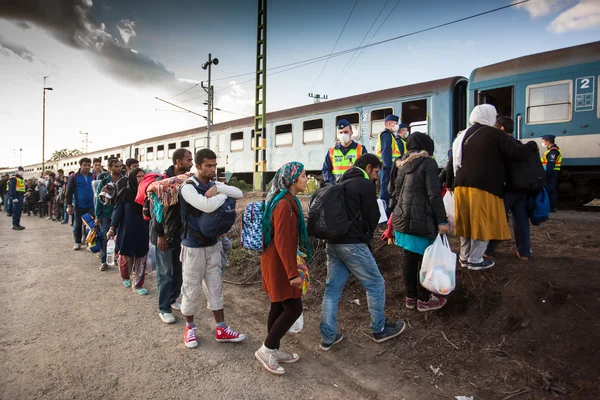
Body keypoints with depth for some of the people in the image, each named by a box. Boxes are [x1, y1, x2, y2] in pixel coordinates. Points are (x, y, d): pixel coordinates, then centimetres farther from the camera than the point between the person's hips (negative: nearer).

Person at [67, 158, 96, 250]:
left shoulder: (93, 176, 4)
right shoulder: (74, 177, -1)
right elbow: (69, 192, 0)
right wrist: (69, 205, -3)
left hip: (91, 206, 1)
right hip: (79, 206, -1)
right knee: (78, 224, 10)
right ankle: (77, 242, 24)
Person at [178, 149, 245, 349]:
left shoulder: (214, 185, 5)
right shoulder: (188, 187, -16)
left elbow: (239, 194, -4)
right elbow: (207, 206, -32)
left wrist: (217, 188, -17)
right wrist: (223, 194, -15)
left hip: (213, 244, 6)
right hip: (193, 246, -6)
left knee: (215, 287, 11)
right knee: (191, 289, 8)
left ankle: (221, 329, 21)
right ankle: (190, 327, 29)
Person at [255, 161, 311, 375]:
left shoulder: (287, 200, 11)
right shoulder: (284, 204, -22)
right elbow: (282, 241, -25)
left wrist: (292, 266, 24)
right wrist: (292, 273, -23)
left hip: (275, 261, 10)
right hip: (279, 264, -10)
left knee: (279, 306, 16)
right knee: (294, 308, -2)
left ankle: (274, 350, 29)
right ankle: (266, 349, 9)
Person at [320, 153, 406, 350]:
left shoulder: (341, 184, 17)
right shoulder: (365, 184, -7)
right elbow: (373, 217, -5)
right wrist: (366, 237, 15)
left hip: (333, 243, 8)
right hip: (353, 244, -8)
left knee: (332, 288, 11)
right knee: (376, 284, 10)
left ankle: (327, 337, 17)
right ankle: (380, 329, 25)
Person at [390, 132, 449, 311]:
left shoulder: (402, 163, 15)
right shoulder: (428, 163, -6)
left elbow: (395, 191, 18)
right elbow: (434, 195, -11)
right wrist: (442, 220, -8)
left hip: (402, 217, 7)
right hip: (420, 218, -7)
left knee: (409, 257, 14)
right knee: (425, 258, 4)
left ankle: (410, 296, 23)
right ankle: (424, 300, 15)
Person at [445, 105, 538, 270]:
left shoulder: (463, 136, 15)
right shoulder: (495, 134, -4)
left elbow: (452, 161, 17)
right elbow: (519, 153, -7)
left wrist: (449, 182, 25)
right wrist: (532, 145, 14)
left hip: (462, 185, 7)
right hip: (484, 187, -7)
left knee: (468, 222, 15)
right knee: (483, 223, 3)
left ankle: (465, 256, 23)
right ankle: (475, 260, 8)